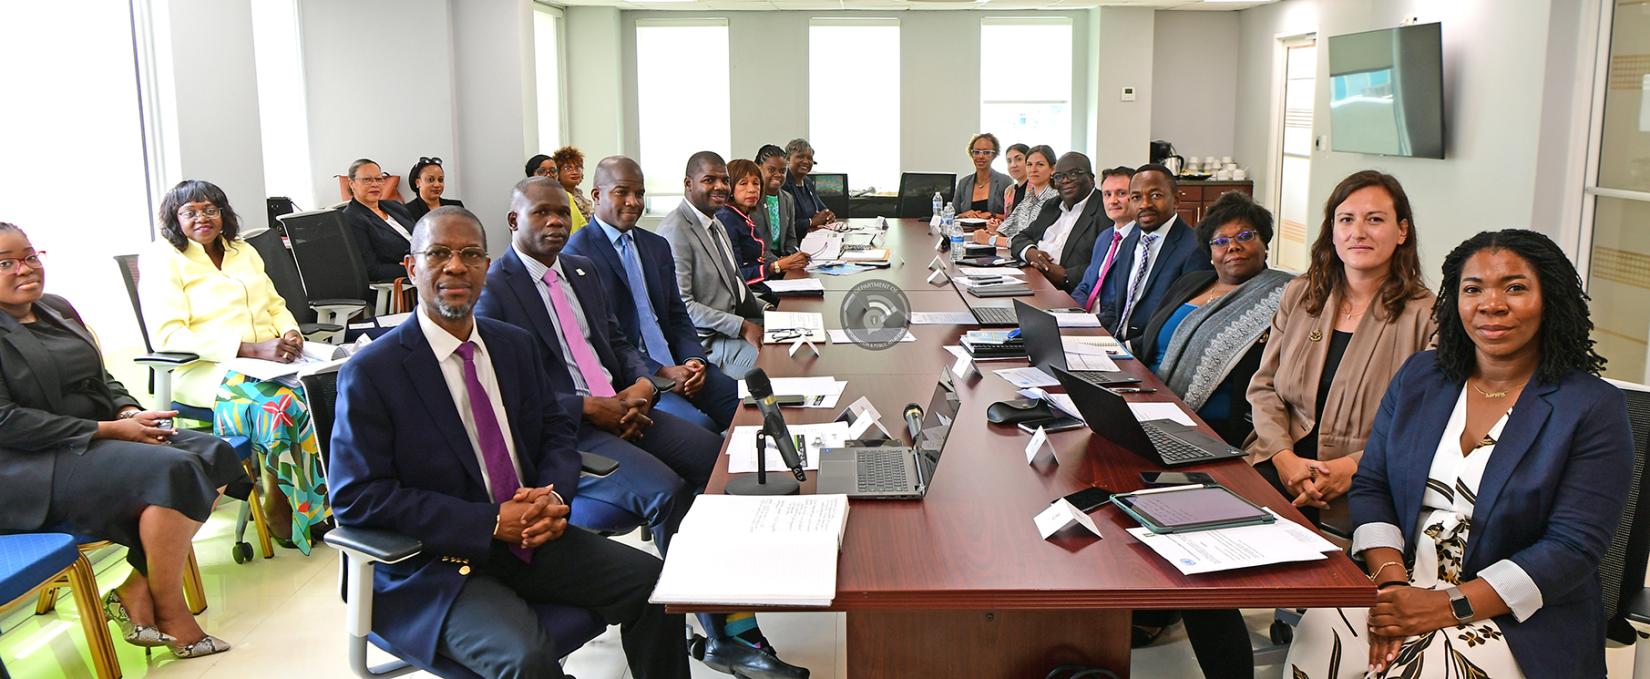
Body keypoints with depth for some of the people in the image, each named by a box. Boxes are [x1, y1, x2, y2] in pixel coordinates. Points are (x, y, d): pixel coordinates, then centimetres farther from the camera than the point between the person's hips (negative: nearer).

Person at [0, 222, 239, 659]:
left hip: (97, 438, 9)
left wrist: (130, 413, -4)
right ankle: (170, 615, -15)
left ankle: (137, 592, -11)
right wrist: (111, 429, -19)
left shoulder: (58, 310, 16)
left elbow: (102, 379, 19)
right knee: (172, 471, -29)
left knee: (214, 455, -12)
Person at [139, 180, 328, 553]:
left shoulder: (243, 251, 22)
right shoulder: (162, 259, 2)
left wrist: (290, 333, -3)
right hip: (205, 371, -5)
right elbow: (168, 336, -11)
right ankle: (279, 514, -18)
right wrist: (252, 349, -21)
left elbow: (275, 304, 24)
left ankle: (327, 502, -18)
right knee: (282, 402, -35)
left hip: (269, 358, 6)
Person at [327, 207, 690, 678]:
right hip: (436, 566, -5)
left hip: (530, 535, 6)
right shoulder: (370, 373, -9)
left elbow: (555, 431, 15)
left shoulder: (516, 345, 9)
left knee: (655, 584, -9)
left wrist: (554, 496, -10)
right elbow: (355, 497, -13)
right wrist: (490, 523, -20)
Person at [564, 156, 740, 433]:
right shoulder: (578, 252, -6)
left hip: (677, 365, 7)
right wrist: (662, 372, -18)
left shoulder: (658, 246, 17)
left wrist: (693, 359, -4)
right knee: (699, 426, -28)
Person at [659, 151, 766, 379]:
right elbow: (680, 305, -21)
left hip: (733, 324, 10)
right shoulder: (675, 231, -15)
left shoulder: (715, 225, 16)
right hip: (706, 341, -10)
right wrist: (742, 327, -21)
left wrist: (766, 310, 8)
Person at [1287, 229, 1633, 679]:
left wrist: (1450, 606, -20)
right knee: (1317, 641, -25)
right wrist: (1391, 580, -12)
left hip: (1520, 620, -3)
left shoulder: (1594, 408, -4)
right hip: (1405, 587, 4)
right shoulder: (1420, 377, 9)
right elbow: (1370, 486, 6)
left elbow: (1573, 548, -11)